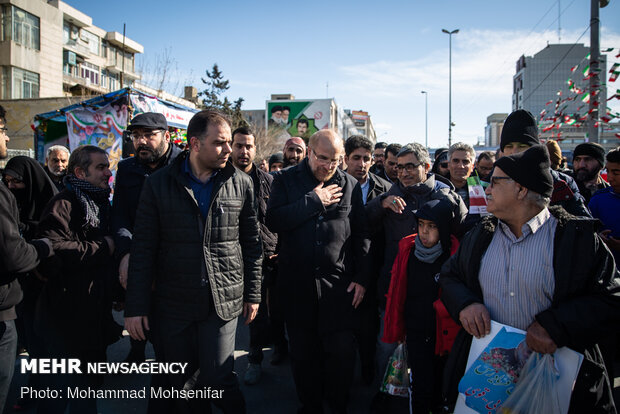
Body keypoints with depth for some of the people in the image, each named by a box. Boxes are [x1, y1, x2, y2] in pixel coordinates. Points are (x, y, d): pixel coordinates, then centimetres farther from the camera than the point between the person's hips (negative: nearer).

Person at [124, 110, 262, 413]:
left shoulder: (241, 184, 1)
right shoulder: (158, 184, -2)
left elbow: (252, 243, 5)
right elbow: (143, 249, -1)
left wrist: (252, 294, 5)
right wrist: (135, 306, -3)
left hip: (223, 302, -1)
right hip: (172, 305, 1)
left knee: (217, 380, -1)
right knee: (181, 385, 14)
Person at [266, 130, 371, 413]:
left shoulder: (349, 185, 5)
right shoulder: (286, 180, 2)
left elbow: (361, 235, 6)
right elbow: (273, 220, -13)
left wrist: (361, 278, 1)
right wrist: (314, 201, -15)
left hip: (338, 282, 0)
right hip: (296, 281, 0)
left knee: (341, 350, 2)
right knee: (303, 350, 12)